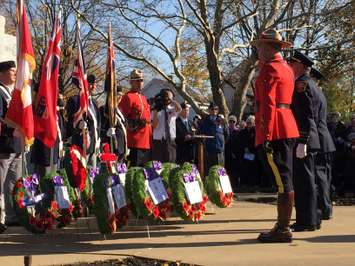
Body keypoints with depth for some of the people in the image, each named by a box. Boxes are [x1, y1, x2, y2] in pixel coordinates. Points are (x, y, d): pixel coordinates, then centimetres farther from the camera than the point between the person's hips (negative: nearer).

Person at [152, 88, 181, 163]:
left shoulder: (173, 109, 7)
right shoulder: (157, 110, 3)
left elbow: (179, 109, -18)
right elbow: (154, 126, -8)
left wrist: (171, 99, -13)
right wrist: (156, 112, -12)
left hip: (171, 140, 2)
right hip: (158, 140, -2)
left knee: (171, 162, 2)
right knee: (159, 162, -3)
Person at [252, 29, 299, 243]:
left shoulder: (269, 69, -10)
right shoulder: (286, 68, 18)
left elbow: (268, 105, -18)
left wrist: (266, 136, -19)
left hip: (274, 132, -10)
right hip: (288, 130, 10)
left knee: (282, 180, -9)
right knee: (284, 179, 12)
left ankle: (284, 229, -6)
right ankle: (283, 225, 19)